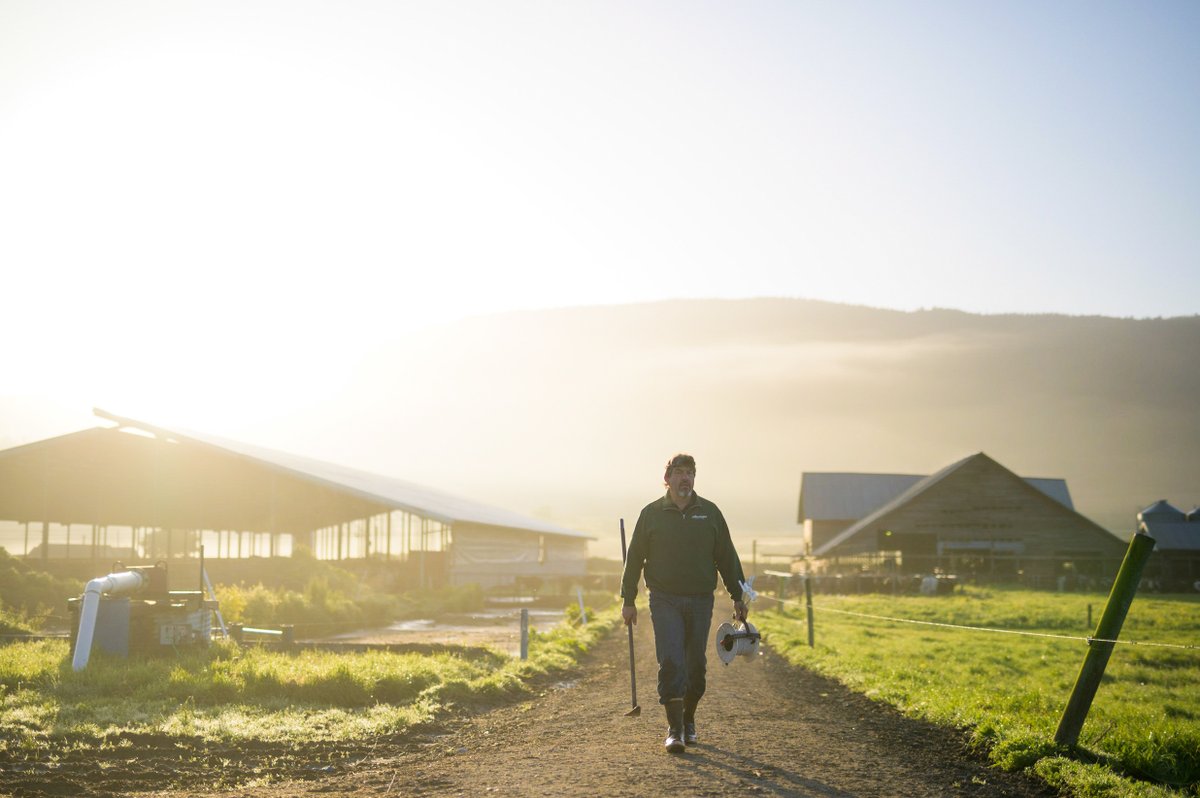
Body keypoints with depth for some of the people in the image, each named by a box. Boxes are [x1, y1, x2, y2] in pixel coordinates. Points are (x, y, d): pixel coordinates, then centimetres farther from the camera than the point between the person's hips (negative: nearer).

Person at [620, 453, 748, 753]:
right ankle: (674, 729, -9)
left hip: (700, 600, 2)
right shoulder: (651, 513, 2)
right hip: (665, 601, -2)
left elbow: (727, 557, 9)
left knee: (695, 665, 8)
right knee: (671, 662, -12)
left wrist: (738, 597, 6)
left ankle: (688, 719, 28)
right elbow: (635, 558, 5)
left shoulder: (709, 512, 6)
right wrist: (628, 601, 2)